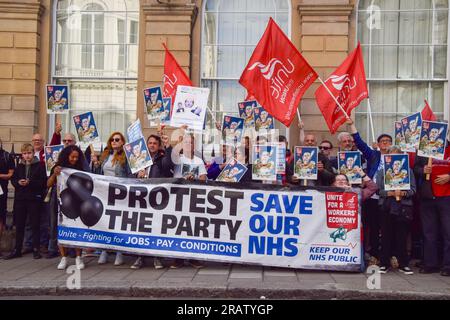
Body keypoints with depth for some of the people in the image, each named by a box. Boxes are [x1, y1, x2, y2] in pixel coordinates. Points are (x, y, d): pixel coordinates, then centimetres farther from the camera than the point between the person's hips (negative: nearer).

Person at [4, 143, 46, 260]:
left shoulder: (40, 165, -2)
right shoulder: (19, 166, 12)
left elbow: (43, 182, -9)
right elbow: (13, 180, 12)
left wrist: (30, 182, -19)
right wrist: (19, 182, -9)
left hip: (34, 199, -4)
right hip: (20, 198, 4)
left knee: (35, 225, 2)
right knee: (19, 225, 9)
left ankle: (36, 249, 10)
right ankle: (17, 250, 17)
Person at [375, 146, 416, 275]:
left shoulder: (408, 170, 8)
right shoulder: (381, 171, 8)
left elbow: (413, 189, 2)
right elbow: (378, 190, 0)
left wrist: (403, 193, -16)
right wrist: (390, 193, -15)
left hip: (403, 208, 0)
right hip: (386, 207, 0)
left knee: (402, 237, 3)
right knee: (386, 236, 4)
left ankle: (403, 264, 13)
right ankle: (384, 264, 13)